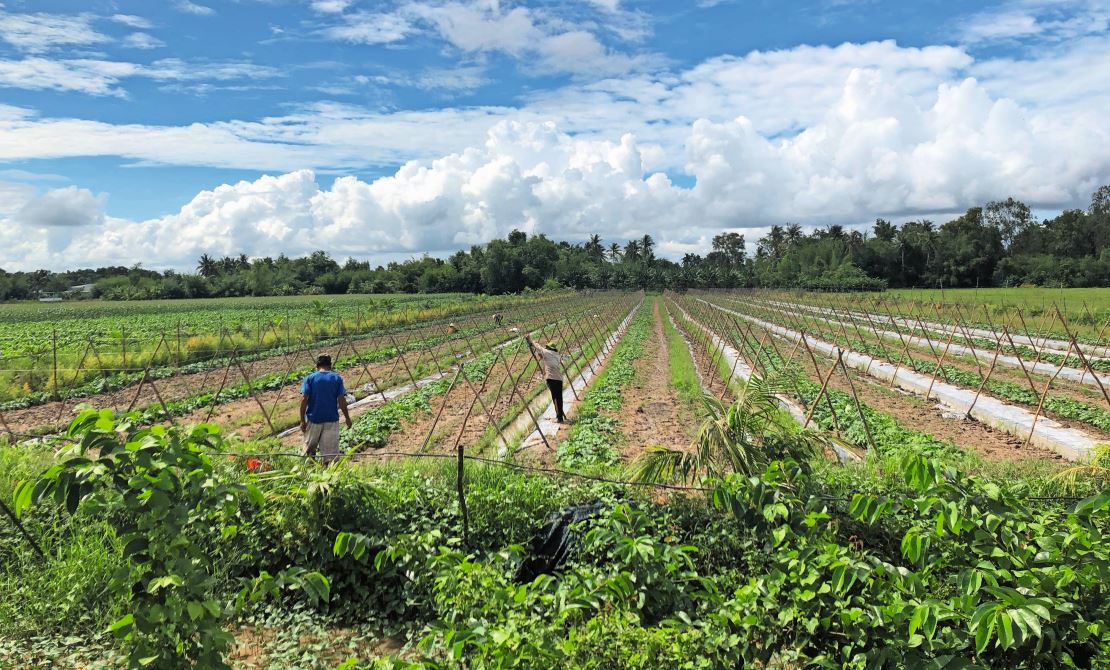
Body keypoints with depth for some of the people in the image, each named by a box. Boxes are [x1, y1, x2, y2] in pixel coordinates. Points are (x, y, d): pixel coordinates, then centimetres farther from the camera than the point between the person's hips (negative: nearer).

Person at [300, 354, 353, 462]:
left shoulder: (310, 378, 0)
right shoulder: (337, 378, 0)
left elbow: (304, 399, -8)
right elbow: (341, 401, -5)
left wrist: (302, 420, -3)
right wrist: (347, 418, 6)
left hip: (313, 419, 0)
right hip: (332, 420, 0)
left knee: (309, 450, 17)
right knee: (331, 453, 1)